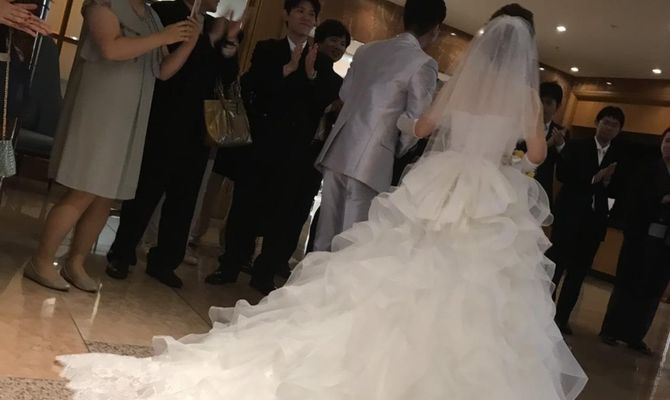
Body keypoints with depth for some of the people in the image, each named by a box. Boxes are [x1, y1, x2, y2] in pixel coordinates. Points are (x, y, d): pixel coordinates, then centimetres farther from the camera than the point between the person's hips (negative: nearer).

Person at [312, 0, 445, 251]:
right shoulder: (424, 64, -6)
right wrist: (397, 152, 11)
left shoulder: (366, 50, 12)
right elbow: (416, 123, -5)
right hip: (371, 159, -6)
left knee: (325, 235, 12)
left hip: (337, 150, 6)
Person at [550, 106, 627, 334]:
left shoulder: (620, 158, 8)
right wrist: (593, 179, -18)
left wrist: (608, 181, -15)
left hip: (595, 221, 3)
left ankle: (562, 316, 17)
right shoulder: (576, 146, 1)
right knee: (555, 264, 1)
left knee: (578, 272, 8)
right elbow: (562, 174, -12)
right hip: (569, 215, -3)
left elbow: (618, 192, 4)